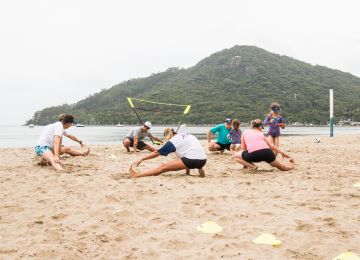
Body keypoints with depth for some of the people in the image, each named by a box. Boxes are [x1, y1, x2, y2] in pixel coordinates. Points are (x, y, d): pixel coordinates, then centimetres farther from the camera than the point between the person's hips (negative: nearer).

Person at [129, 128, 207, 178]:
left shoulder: (172, 141, 6)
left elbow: (156, 153, 7)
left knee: (163, 168, -3)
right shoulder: (187, 135, 24)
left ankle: (136, 175, -5)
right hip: (203, 161, 7)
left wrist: (141, 159, 12)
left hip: (192, 160, -7)